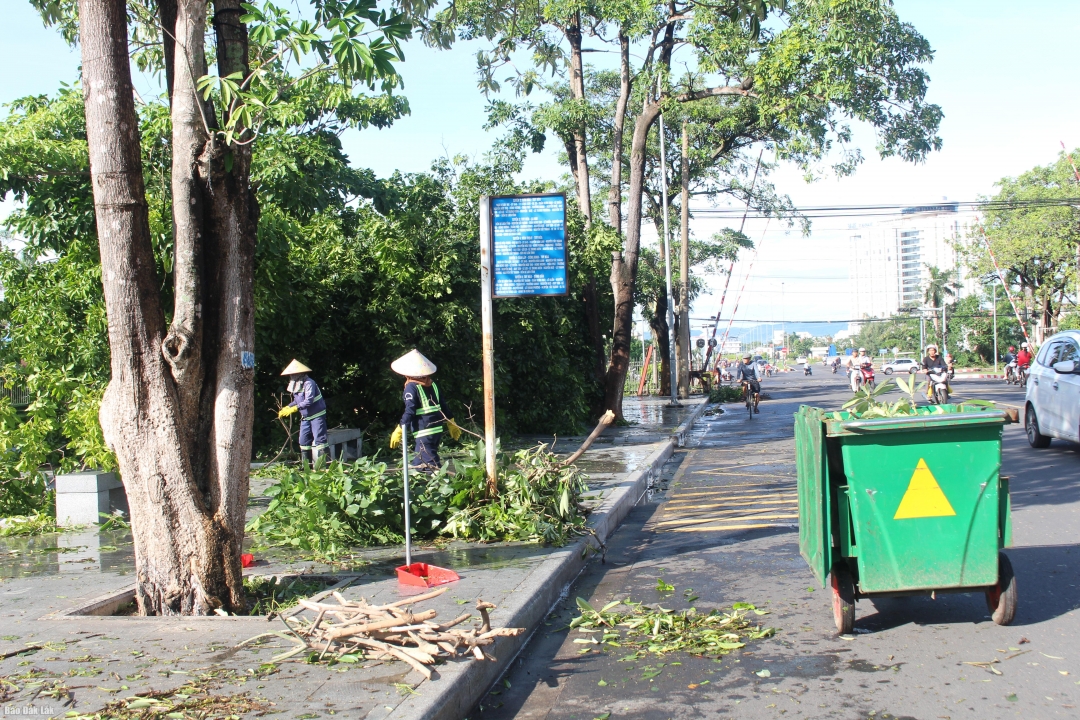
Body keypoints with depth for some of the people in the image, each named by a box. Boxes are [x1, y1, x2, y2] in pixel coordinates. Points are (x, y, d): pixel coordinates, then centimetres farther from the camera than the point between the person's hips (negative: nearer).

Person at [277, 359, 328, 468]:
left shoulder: (309, 383, -21)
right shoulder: (295, 386, 7)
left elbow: (309, 400, -31)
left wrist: (295, 408, -34)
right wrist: (286, 408, 2)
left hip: (317, 415, -9)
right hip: (305, 417, 9)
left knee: (319, 439, -10)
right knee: (303, 440, 10)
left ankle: (320, 466, -11)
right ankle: (306, 466, 17)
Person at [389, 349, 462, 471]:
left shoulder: (411, 387, -10)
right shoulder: (432, 384, 11)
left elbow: (410, 411, -17)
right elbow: (443, 405, 16)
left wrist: (399, 431, -16)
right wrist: (451, 423, 25)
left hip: (424, 432, -8)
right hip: (438, 429, 8)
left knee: (432, 464, -8)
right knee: (418, 462, 17)